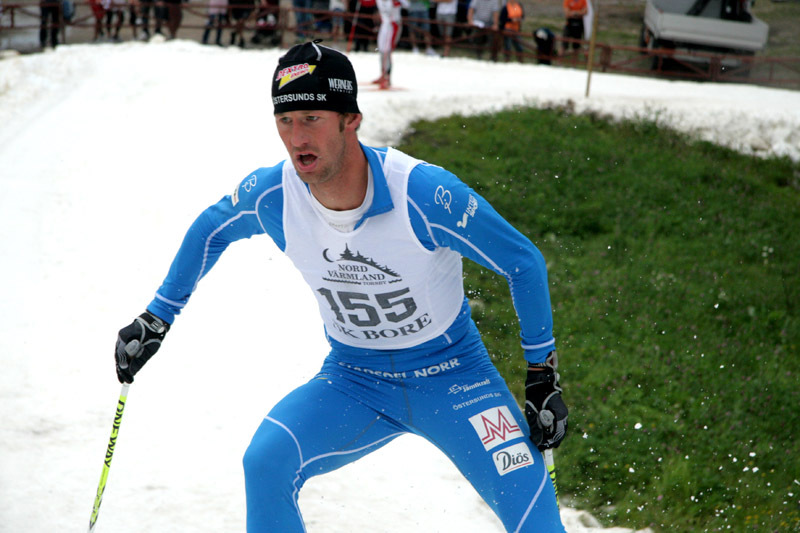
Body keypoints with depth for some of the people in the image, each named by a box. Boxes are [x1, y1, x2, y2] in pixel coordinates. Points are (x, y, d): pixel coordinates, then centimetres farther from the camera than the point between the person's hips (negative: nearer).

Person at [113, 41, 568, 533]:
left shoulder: (424, 194, -28)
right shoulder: (273, 196, -17)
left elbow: (523, 262, -14)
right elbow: (210, 230, 8)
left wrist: (543, 375, -9)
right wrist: (156, 319, 12)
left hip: (450, 374, -3)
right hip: (352, 380, 3)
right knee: (266, 462, -21)